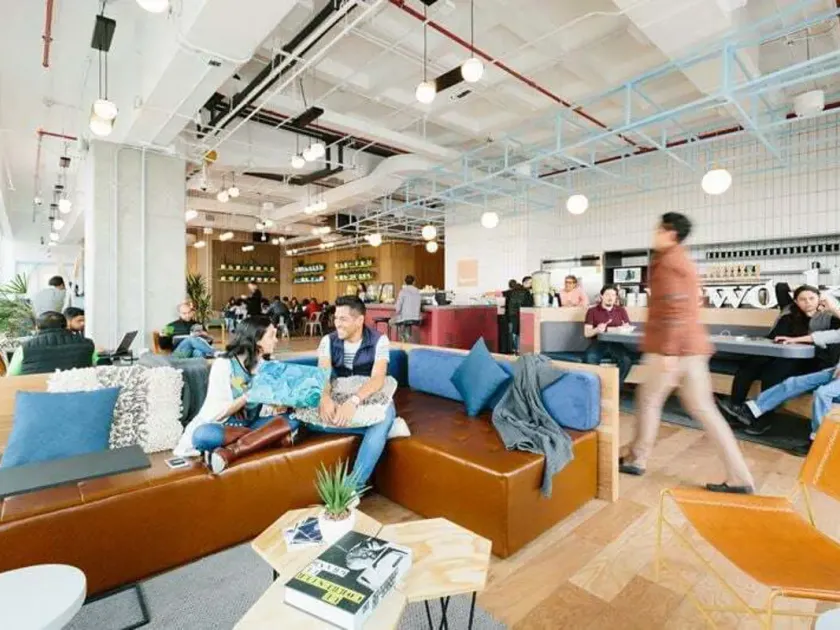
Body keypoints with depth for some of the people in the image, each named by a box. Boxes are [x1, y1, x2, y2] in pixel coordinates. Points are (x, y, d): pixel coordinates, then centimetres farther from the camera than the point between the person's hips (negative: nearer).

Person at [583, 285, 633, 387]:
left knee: (627, 360, -31)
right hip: (598, 343, -2)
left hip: (616, 344, 2)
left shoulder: (621, 310, 17)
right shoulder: (592, 311, 9)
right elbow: (586, 333, 3)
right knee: (590, 358, -36)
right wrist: (596, 330, -20)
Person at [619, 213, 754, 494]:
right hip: (692, 347, 9)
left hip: (673, 348, -9)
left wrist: (667, 352, -23)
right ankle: (739, 478, 11)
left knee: (648, 400, 5)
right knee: (702, 408, 9)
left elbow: (675, 309, -21)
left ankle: (635, 460, 19)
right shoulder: (682, 261, 21)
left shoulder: (670, 261, -11)